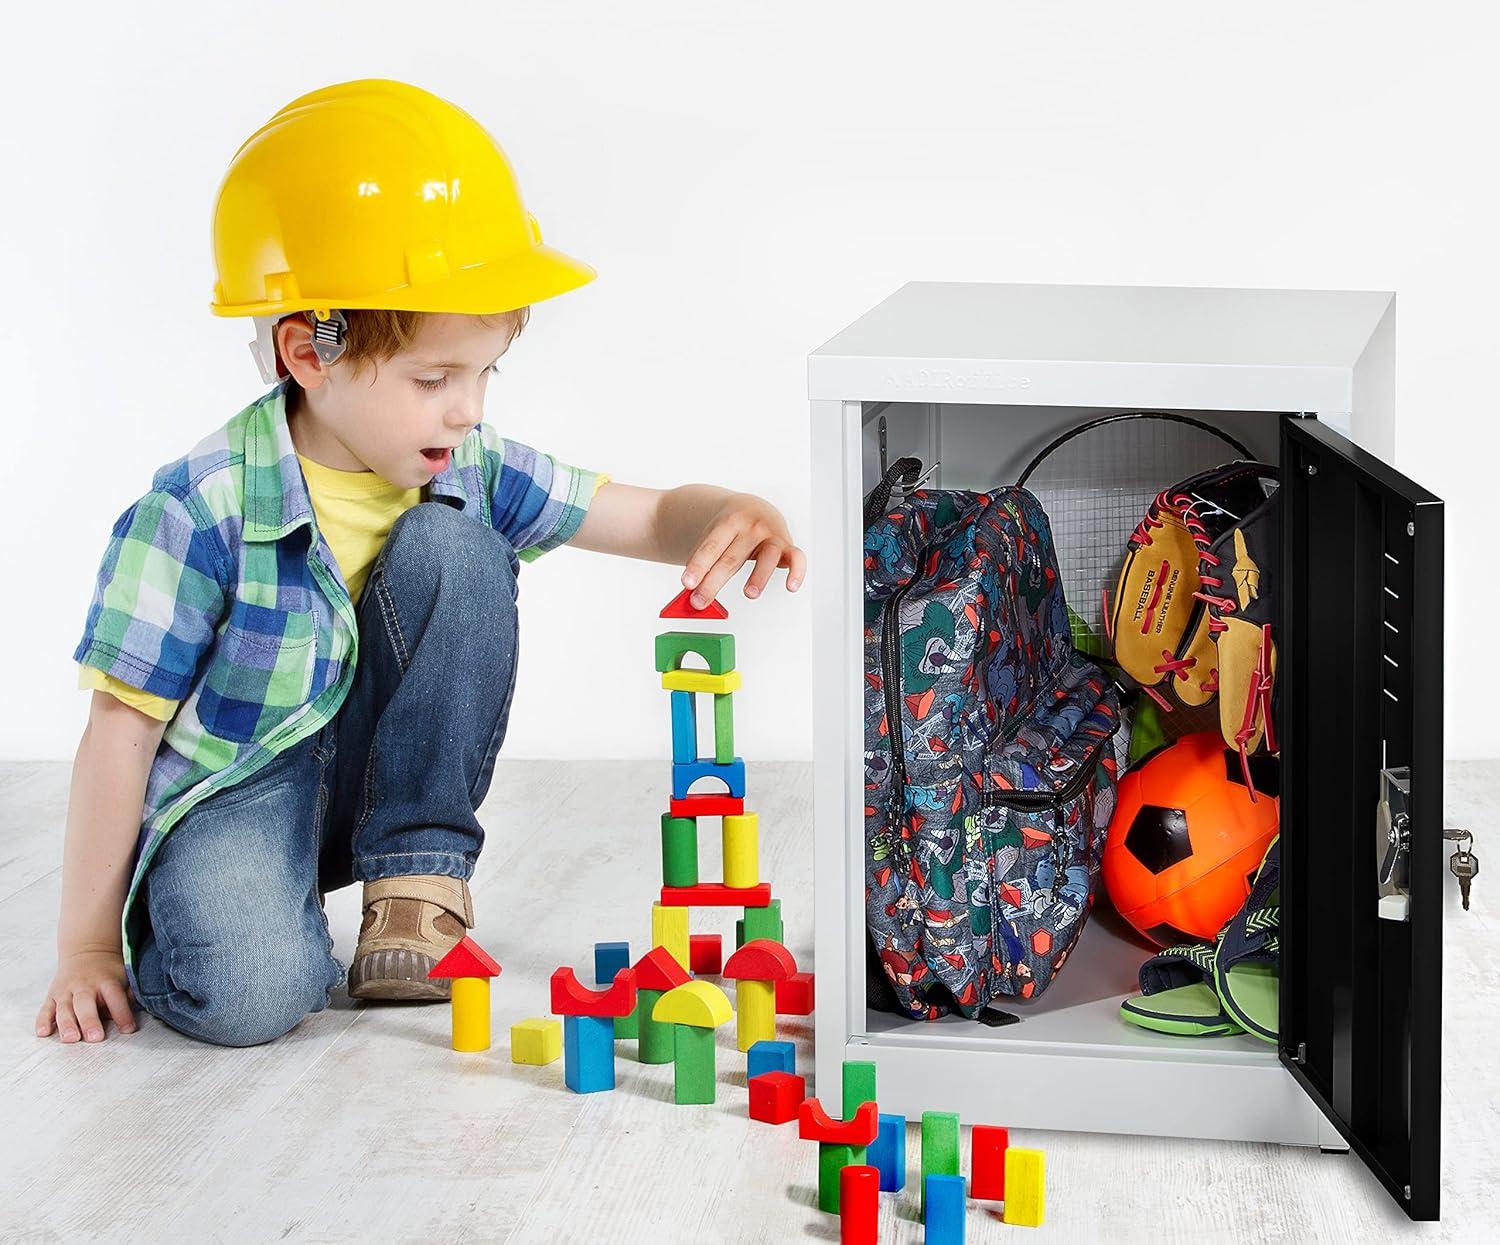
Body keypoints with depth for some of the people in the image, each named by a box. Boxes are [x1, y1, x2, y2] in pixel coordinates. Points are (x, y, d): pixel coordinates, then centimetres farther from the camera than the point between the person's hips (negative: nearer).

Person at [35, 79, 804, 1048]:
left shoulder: (469, 470, -7)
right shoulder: (206, 510, -22)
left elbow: (657, 519, -2)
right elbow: (125, 727, -16)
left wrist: (731, 516, -28)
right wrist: (87, 948, -13)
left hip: (379, 778, 5)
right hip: (232, 793, -5)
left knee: (454, 548, -20)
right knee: (250, 993, -35)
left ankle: (418, 879, -8)